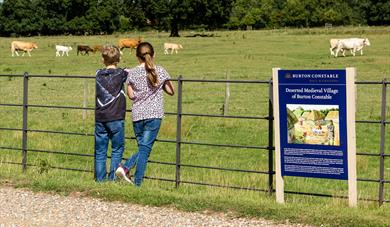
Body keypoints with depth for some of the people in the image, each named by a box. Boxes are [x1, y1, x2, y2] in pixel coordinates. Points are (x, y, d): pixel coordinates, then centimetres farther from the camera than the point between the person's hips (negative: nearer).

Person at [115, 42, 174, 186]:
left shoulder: (132, 73, 3)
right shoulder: (160, 71, 1)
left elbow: (131, 95, 3)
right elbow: (171, 91, 8)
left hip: (137, 115, 2)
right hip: (154, 115, -2)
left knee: (143, 148, 17)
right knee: (145, 148, -3)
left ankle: (125, 167, -6)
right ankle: (137, 182, -8)